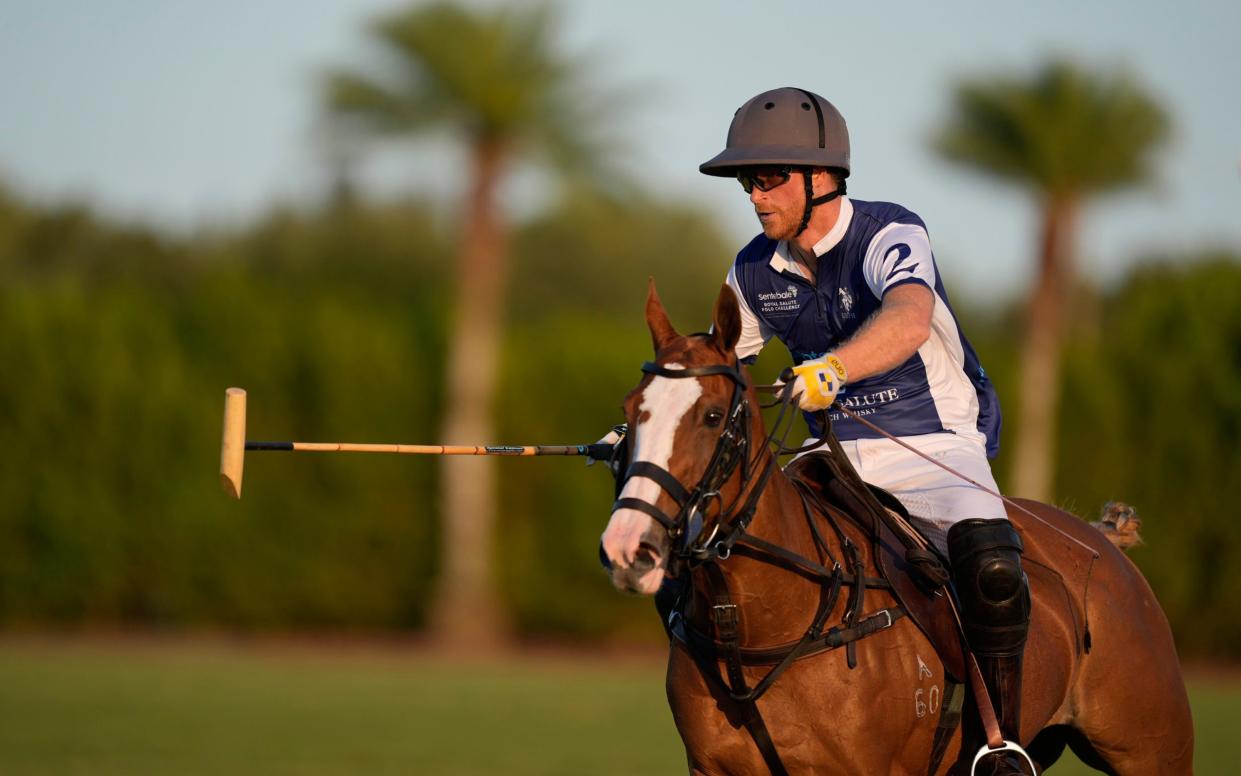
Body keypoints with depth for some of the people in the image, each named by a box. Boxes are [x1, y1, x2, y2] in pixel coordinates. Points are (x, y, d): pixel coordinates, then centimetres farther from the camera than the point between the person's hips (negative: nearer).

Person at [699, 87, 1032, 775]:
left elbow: (909, 318, -41)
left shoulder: (889, 235, -18)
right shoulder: (756, 272, 2)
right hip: (840, 463, 6)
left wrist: (831, 368, -59)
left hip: (939, 449, -6)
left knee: (990, 565, -35)